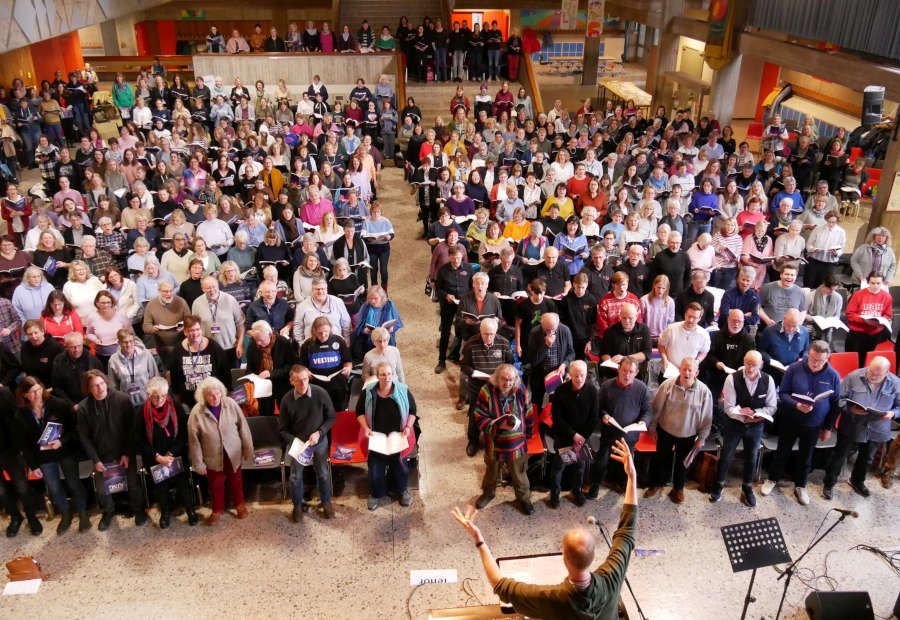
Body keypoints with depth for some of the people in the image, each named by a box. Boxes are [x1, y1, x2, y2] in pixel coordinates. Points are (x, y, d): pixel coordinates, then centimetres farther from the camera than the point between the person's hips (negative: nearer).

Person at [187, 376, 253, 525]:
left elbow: (243, 427, -8)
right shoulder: (196, 412, -22)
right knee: (216, 484, 20)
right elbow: (193, 440, -12)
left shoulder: (231, 404, -20)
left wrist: (248, 449, 0)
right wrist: (198, 463, -6)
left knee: (236, 480, 23)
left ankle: (239, 504, 49)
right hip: (213, 457, -1)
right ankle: (217, 509, 46)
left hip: (233, 453, 1)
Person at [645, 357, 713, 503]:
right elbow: (656, 408, -6)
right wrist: (652, 427, 1)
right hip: (665, 431, 0)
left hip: (688, 436, 0)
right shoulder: (667, 385, -18)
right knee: (661, 458, 17)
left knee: (682, 463, 19)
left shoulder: (704, 391, -18)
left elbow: (707, 418, -6)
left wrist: (701, 438, 0)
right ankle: (658, 483, 41)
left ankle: (678, 488, 43)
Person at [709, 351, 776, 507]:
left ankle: (747, 488, 41)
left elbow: (772, 407, -6)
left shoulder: (768, 380, -12)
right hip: (734, 424, -2)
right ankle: (718, 485, 35)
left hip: (756, 425, 2)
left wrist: (755, 413, -24)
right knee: (726, 456, 13)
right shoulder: (732, 379, -20)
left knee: (751, 458, 19)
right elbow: (729, 408, -19)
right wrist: (744, 417, -35)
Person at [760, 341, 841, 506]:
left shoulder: (833, 376, -12)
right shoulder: (794, 369, -15)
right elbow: (783, 393, -10)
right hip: (790, 420, -1)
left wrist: (828, 428, 3)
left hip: (814, 425, 1)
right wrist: (796, 405, -29)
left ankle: (800, 486, 37)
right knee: (782, 452, 16)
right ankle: (773, 479, 37)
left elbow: (835, 404, -1)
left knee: (806, 456, 17)